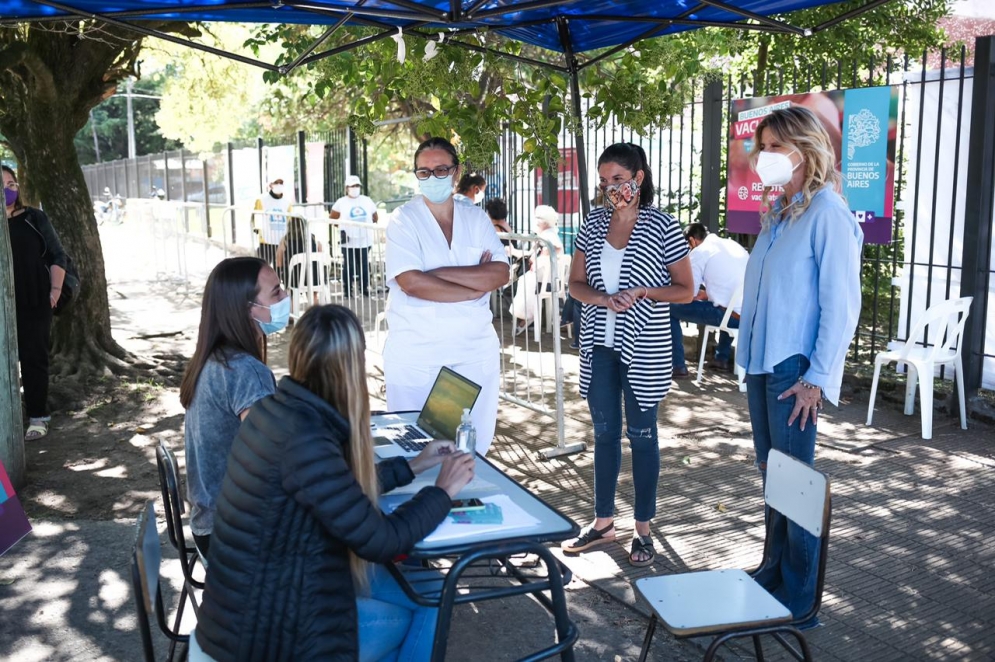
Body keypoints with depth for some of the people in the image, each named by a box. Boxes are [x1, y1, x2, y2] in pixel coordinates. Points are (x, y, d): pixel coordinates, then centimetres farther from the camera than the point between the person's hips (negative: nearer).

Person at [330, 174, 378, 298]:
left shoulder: (367, 201, 8)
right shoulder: (341, 202, -1)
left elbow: (375, 218, 17)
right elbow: (332, 218, 3)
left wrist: (370, 227, 6)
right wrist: (340, 228, -6)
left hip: (365, 240, 3)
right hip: (348, 241, -2)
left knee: (364, 265, 8)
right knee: (349, 266, -1)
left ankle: (365, 288, 17)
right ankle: (347, 290, 6)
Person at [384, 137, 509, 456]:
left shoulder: (476, 218, 7)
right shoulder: (404, 220, -3)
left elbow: (500, 274, -6)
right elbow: (412, 283, -17)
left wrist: (439, 273, -15)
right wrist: (477, 287, -12)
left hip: (475, 351, 3)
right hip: (416, 355, -3)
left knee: (472, 446, 10)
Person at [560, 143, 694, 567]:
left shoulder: (662, 226, -7)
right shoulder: (594, 224, 5)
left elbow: (685, 290, -4)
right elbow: (576, 284, 8)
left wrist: (641, 292, -20)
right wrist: (602, 298, -13)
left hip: (643, 348, -4)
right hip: (599, 345, 4)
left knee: (641, 436, 6)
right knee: (605, 433, 13)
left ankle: (643, 531, 19)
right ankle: (603, 522, 26)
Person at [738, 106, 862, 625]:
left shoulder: (826, 212, -12)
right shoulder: (778, 212, 14)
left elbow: (842, 304, -15)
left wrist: (817, 377, -17)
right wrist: (751, 356, 14)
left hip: (795, 369, -8)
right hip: (762, 363, 8)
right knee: (771, 475, 15)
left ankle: (800, 598, 13)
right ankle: (774, 574, 28)